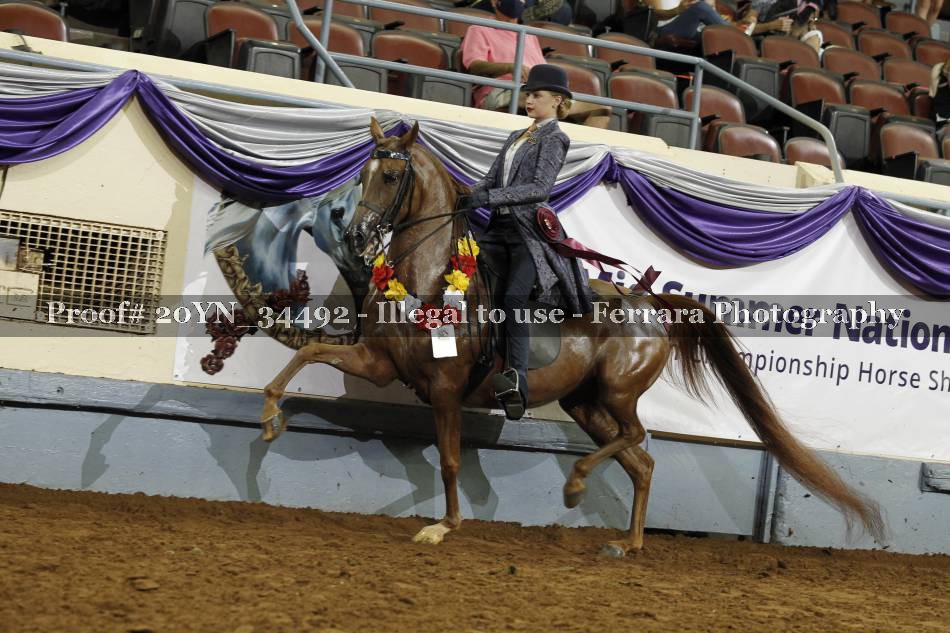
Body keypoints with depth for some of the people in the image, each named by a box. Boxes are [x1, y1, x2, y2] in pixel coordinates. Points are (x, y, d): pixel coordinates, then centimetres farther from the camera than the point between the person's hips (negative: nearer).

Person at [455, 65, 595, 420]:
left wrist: (489, 198, -26)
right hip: (500, 228, 9)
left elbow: (540, 188, -18)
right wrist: (464, 199, -3)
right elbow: (492, 180, 17)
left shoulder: (553, 139, -3)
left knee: (513, 297, -27)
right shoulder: (517, 137, 21)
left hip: (530, 229, -9)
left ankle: (517, 379, -38)